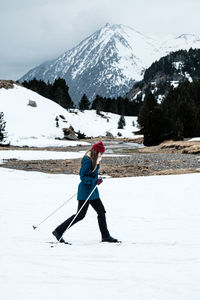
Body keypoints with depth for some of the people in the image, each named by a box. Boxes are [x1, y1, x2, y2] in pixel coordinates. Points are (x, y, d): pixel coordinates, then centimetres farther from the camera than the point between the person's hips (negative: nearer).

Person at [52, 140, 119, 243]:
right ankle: (58, 231, 3)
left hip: (93, 190, 10)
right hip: (85, 191, -10)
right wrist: (95, 181, -32)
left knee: (101, 212, 9)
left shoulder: (94, 160, 9)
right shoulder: (88, 161, -20)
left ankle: (105, 236, 16)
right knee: (80, 215, -5)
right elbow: (83, 177, -23)